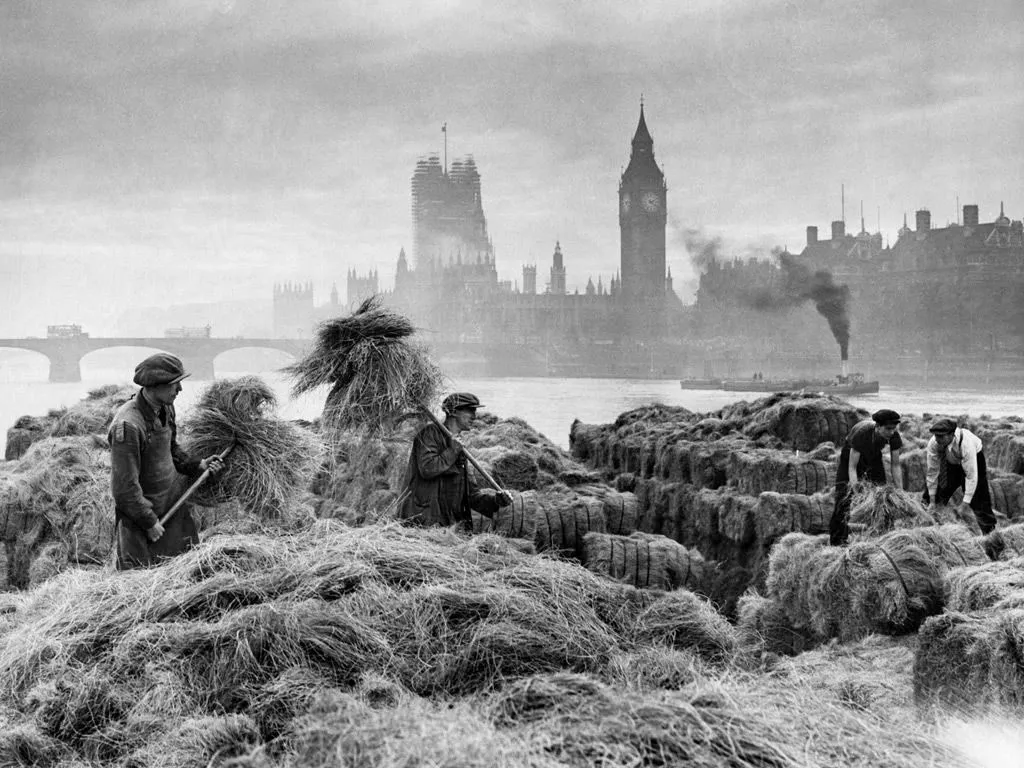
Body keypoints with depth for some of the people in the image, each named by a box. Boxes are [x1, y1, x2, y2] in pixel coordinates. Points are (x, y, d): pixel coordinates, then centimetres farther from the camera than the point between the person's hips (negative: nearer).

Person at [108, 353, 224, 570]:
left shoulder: (166, 408, 0)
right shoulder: (127, 426, -28)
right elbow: (125, 486, -23)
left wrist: (197, 465, 4)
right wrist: (149, 522, -16)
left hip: (173, 506, 8)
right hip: (139, 513, -8)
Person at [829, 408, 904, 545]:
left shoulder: (893, 435, -28)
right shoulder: (861, 433, -40)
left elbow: (895, 465, -18)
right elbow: (852, 466, -36)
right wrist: (855, 489, -47)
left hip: (874, 457, 4)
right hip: (851, 456, -4)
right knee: (845, 498, -13)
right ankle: (837, 542, -11)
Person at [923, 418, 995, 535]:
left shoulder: (966, 443, -43)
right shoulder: (933, 444, -32)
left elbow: (971, 476, -41)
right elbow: (932, 471, -23)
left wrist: (965, 504, -41)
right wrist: (932, 501, -21)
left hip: (974, 458, -4)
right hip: (950, 462, 4)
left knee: (979, 497, -11)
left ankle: (990, 531, 0)